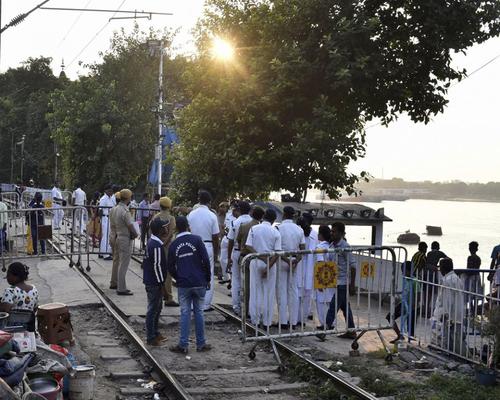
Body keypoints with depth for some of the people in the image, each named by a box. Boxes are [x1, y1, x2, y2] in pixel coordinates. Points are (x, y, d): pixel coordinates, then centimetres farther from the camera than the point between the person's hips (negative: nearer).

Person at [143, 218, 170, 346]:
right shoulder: (157, 246, -23)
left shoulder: (151, 241, 9)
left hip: (151, 281, 10)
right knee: (153, 309, -2)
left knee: (157, 308, 19)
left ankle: (155, 333, 30)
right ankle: (151, 338, 6)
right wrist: (161, 282, -16)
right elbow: (157, 265, -23)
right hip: (154, 282, -10)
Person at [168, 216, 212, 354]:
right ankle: (201, 344, 14)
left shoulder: (173, 245, 2)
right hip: (199, 283, -1)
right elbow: (206, 261, -8)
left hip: (183, 285, 1)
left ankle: (183, 345, 5)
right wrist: (208, 279, 4)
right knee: (199, 312, 8)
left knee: (185, 313, 5)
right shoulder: (197, 240, -5)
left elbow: (171, 267, 6)